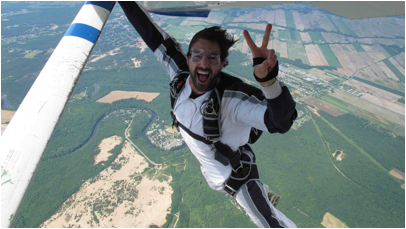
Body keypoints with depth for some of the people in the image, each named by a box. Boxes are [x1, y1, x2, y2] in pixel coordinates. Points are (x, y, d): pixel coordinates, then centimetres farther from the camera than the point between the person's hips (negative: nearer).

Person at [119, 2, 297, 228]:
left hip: (237, 175, -6)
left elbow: (282, 121, -53)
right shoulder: (181, 73, -25)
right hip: (209, 169, 7)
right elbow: (152, 33, -19)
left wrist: (268, 79, -69)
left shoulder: (233, 97, -41)